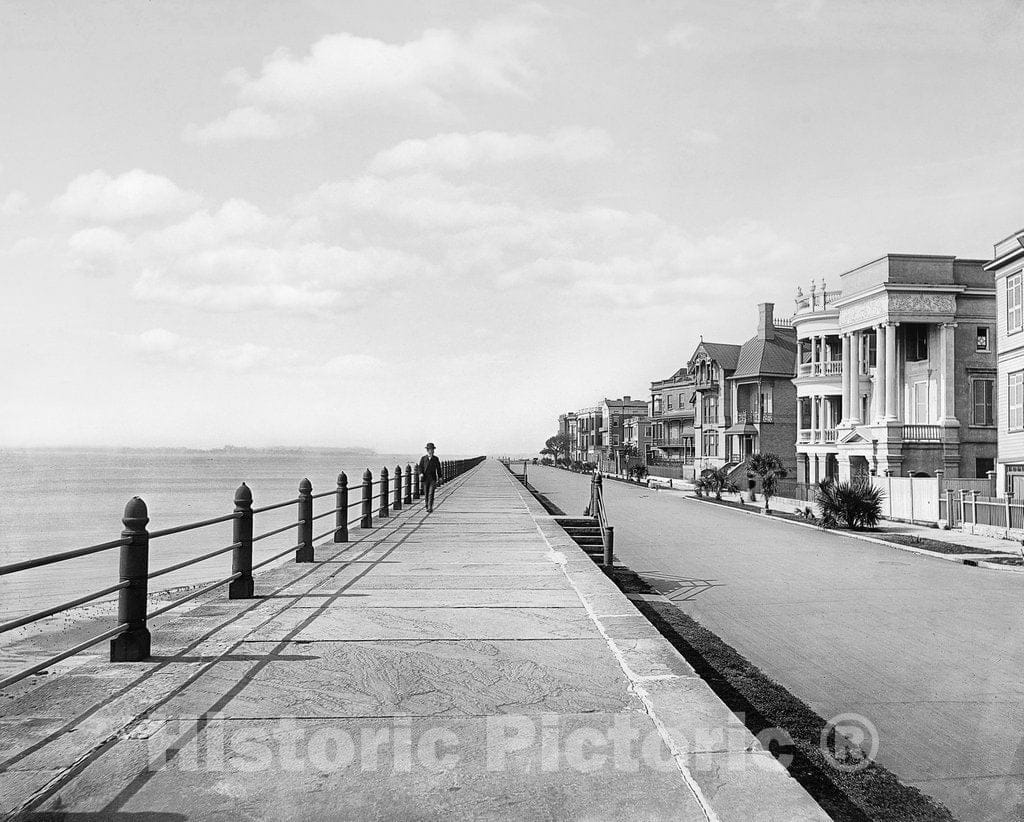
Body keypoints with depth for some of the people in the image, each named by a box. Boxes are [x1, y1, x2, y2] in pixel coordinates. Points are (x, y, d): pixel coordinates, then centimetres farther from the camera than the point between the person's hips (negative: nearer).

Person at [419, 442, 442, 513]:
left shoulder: (435, 459, 7)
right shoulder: (423, 458, 6)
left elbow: (438, 468, 13)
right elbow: (420, 467, 2)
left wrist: (439, 477, 12)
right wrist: (421, 473, -17)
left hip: (433, 479, -1)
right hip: (425, 478, 1)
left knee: (431, 494, -11)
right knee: (426, 494, 7)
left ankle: (430, 508, -14)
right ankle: (427, 506, 22)